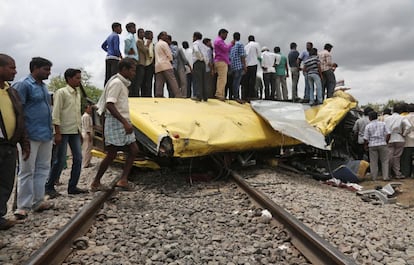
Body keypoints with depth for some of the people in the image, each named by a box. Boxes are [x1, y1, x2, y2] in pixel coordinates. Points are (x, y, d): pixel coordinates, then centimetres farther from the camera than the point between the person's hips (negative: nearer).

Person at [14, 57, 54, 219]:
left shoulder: (43, 86, 16)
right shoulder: (24, 85, -8)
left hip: (46, 135, 8)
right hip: (32, 135, -8)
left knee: (43, 169, 11)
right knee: (27, 171, -1)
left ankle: (38, 201, 21)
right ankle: (23, 206, 7)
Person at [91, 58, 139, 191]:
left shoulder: (123, 83, 17)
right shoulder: (116, 83, -12)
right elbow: (110, 105, -22)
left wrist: (127, 122, 17)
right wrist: (125, 122, -25)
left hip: (123, 123, 10)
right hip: (115, 122, -10)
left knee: (134, 150, 3)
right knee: (111, 154, -3)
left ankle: (123, 180, 4)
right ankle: (96, 182, 12)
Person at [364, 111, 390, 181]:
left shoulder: (368, 126, -2)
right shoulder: (383, 124, 4)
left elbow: (365, 138, -3)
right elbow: (388, 134, -2)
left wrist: (366, 145, 11)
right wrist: (386, 142, 10)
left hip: (372, 145, -1)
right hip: (382, 144, 1)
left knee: (373, 162, 5)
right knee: (384, 161, 9)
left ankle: (374, 177, 9)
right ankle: (385, 177, 6)